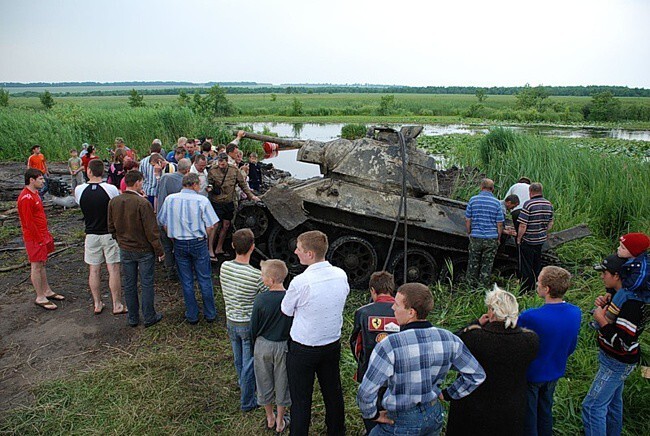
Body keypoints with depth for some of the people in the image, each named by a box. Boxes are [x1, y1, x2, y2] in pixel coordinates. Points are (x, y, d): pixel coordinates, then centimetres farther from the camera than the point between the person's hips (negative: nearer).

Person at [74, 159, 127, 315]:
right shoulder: (111, 189, -14)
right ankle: (117, 305, 9)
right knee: (113, 270, 3)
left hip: (91, 235, 3)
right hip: (110, 234, -2)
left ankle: (97, 304, 22)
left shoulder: (79, 190, -6)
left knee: (94, 270, 12)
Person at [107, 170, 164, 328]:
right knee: (146, 284, 7)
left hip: (125, 250, 5)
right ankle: (149, 317, 16)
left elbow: (111, 228, 7)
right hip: (144, 250, -5)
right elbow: (151, 230, -19)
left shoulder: (113, 202, -2)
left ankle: (133, 318, 25)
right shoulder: (143, 203, -21)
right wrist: (159, 251, -9)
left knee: (129, 284, 14)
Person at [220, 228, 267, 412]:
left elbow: (225, 294, 4)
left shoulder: (224, 267, -10)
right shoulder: (256, 275, -27)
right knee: (249, 364, 12)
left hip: (231, 321, 6)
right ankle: (247, 402, 26)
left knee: (239, 361, 25)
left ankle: (245, 388, 49)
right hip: (249, 324, -6)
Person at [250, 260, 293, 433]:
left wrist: (255, 345, 10)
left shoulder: (261, 299, -20)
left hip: (263, 345, 0)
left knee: (265, 382, 21)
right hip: (284, 347, 1)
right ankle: (280, 422, 34)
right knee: (282, 383, 18)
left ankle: (270, 419, 38)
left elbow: (254, 327, -8)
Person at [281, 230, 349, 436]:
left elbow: (286, 311, -10)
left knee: (301, 399, 12)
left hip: (303, 349, -5)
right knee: (333, 393, 23)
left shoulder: (300, 282, -26)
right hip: (333, 344, 6)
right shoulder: (341, 275, -10)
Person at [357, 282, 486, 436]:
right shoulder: (449, 339, -13)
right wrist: (447, 394, 8)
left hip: (402, 423, -4)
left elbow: (366, 393, -26)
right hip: (434, 416, 5)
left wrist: (372, 415, -7)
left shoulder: (389, 345, -29)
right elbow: (477, 375, -1)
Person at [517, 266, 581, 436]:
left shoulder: (529, 317, -36)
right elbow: (571, 347, 1)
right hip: (555, 373, 6)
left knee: (528, 417, 16)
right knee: (545, 412, 27)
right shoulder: (575, 313, -15)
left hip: (531, 375, -5)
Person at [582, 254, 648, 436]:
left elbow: (623, 343, -32)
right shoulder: (619, 293, -2)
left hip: (618, 363, -10)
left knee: (592, 406, -4)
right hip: (614, 359, 10)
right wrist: (604, 305, -3)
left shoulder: (629, 304, -31)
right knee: (613, 401, 26)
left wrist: (602, 320, -27)